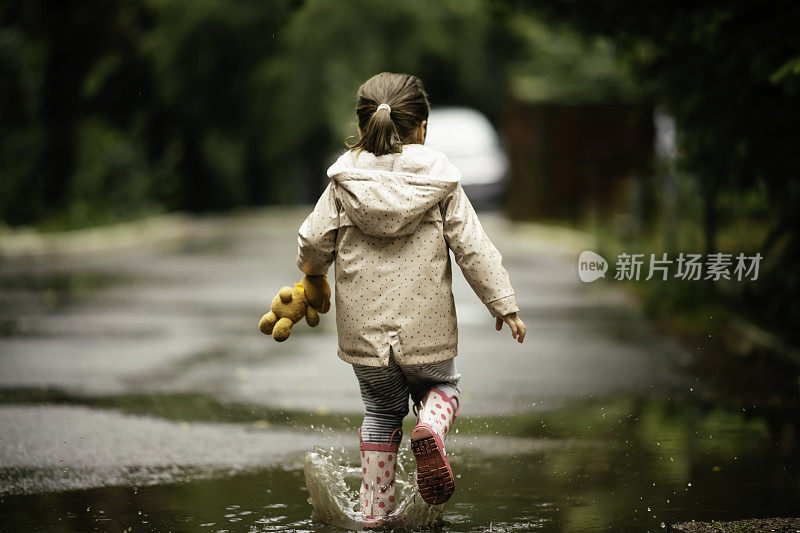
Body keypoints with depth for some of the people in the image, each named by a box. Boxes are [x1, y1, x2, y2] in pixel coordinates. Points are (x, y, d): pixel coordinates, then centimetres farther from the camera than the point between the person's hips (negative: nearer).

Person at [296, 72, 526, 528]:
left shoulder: (344, 181, -1)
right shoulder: (439, 181, -3)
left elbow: (314, 241, -3)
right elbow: (472, 247, -5)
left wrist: (313, 272, 21)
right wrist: (504, 303, 1)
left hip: (364, 328, 1)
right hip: (426, 327, -1)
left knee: (383, 411, 19)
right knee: (441, 387, 23)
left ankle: (376, 511, 18)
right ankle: (431, 428, -13)